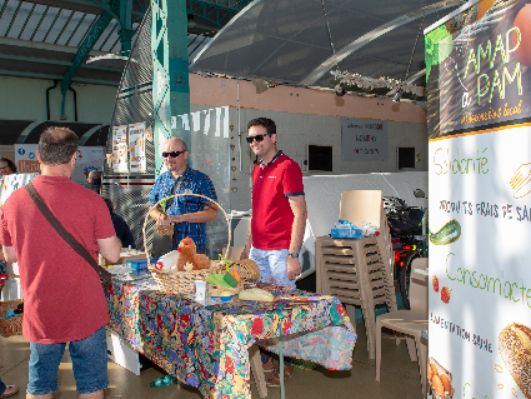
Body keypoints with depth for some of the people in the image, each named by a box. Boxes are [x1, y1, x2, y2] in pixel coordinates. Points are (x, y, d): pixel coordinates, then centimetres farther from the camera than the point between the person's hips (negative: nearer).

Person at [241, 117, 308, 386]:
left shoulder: (287, 167, -11)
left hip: (280, 252, -7)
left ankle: (285, 364, 18)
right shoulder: (257, 169, 13)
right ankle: (263, 358, 27)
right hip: (257, 250, 7)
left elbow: (300, 213, -14)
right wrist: (249, 244, 18)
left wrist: (293, 256, -18)